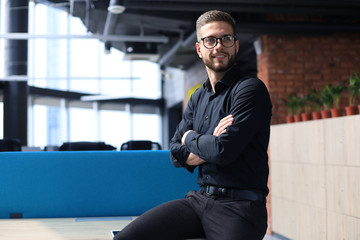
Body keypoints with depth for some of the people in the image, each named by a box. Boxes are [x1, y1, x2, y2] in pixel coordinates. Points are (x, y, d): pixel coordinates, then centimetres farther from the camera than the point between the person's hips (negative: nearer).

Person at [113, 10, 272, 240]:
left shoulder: (250, 89, -7)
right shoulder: (198, 97, 17)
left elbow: (224, 151, -18)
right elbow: (177, 154, 11)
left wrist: (191, 137, 2)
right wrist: (209, 144, -8)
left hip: (239, 207, -6)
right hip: (199, 200, 6)